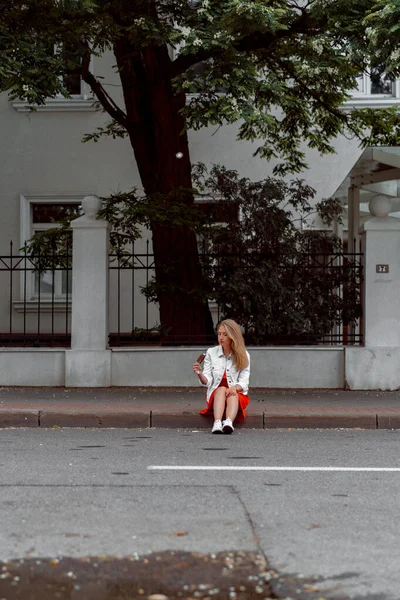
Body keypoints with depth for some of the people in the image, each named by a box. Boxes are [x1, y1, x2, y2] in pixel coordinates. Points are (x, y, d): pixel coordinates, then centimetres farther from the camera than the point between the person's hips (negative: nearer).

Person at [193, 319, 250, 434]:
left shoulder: (243, 356, 2)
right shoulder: (211, 353, 5)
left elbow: (244, 382, -3)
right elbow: (207, 381, 0)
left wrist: (234, 388, -25)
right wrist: (199, 373, -22)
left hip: (237, 395, -1)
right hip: (215, 395, 1)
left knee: (232, 394, -35)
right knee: (221, 390, -33)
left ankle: (228, 423, -64)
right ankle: (217, 424, -58)